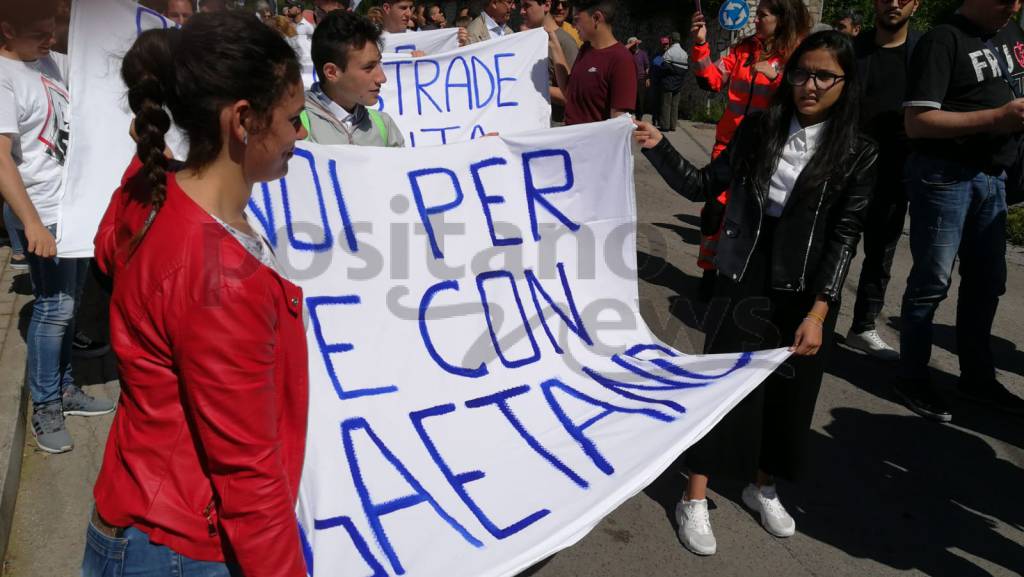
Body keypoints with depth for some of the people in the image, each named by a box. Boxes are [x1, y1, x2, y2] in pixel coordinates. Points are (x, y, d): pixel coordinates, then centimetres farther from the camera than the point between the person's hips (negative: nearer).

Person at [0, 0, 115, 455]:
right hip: (44, 214, -8)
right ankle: (45, 408, 13)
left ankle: (65, 389, 29)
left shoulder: (48, 62, 8)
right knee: (54, 308, -1)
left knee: (68, 305, 16)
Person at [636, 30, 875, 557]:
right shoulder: (758, 129, -2)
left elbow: (844, 237, -7)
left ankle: (762, 485, 35)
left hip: (806, 292, 1)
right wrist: (657, 148, -12)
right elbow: (702, 186, 2)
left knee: (787, 390, 11)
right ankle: (694, 498, 13)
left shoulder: (857, 155, -5)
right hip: (745, 281, 0)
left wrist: (818, 311, -14)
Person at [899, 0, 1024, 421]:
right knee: (932, 282, -1)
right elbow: (916, 122, -19)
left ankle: (978, 378, 27)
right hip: (944, 175, -8)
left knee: (987, 281, 14)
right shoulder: (943, 41, -12)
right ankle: (912, 378, 13)